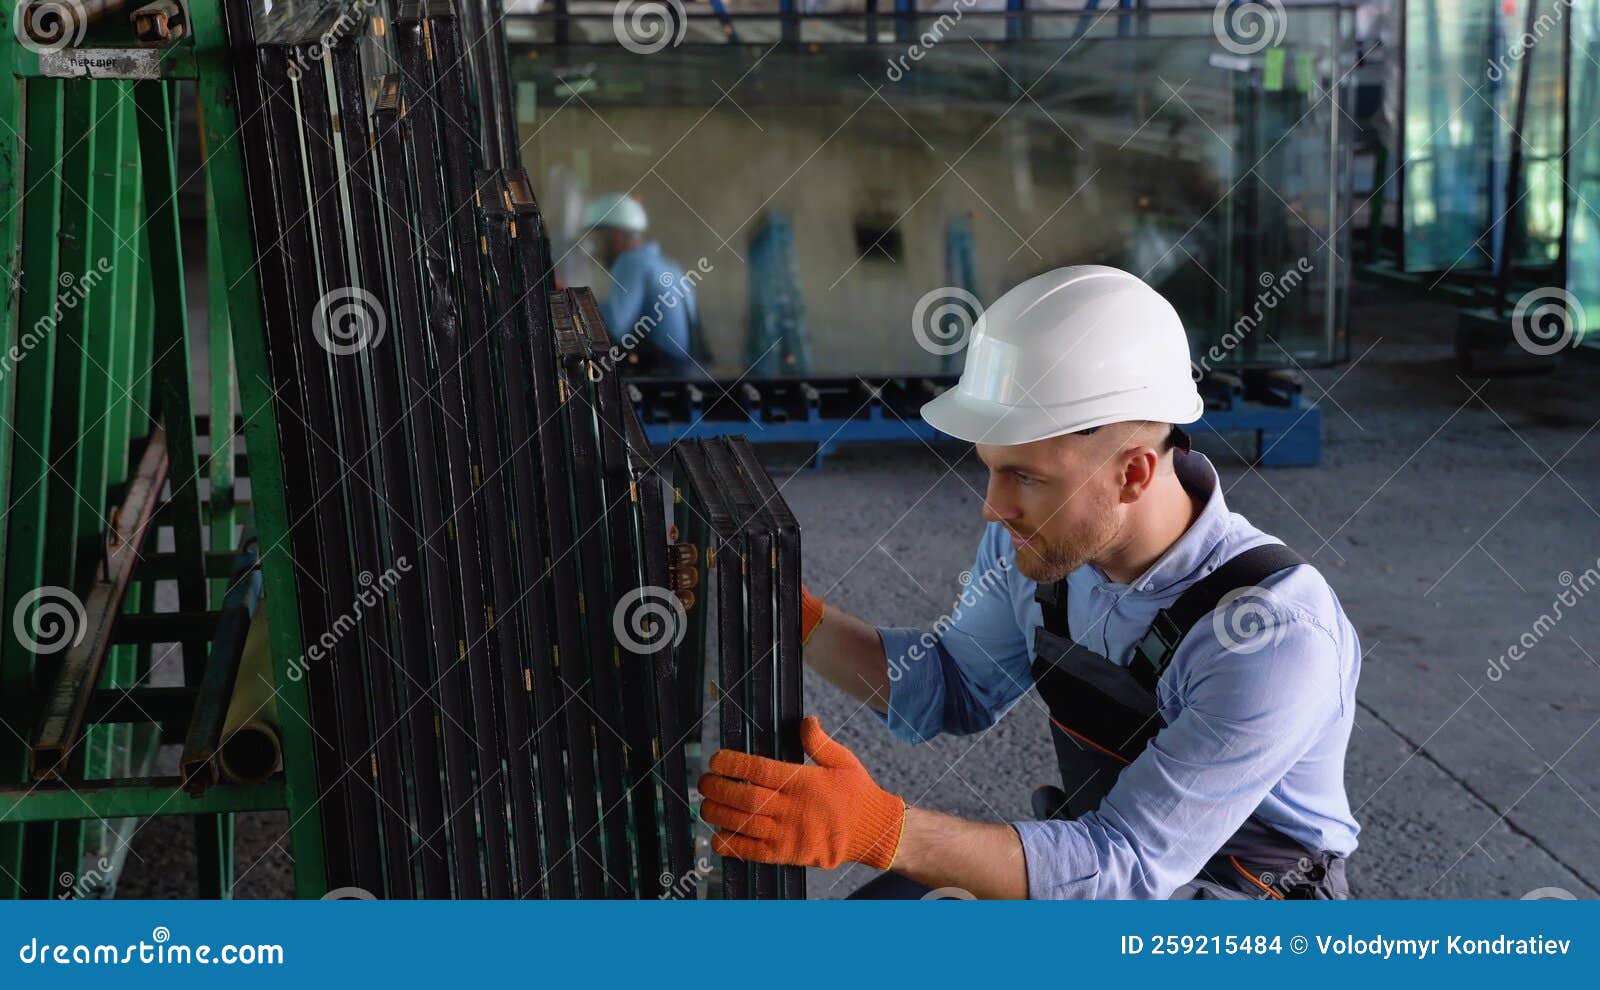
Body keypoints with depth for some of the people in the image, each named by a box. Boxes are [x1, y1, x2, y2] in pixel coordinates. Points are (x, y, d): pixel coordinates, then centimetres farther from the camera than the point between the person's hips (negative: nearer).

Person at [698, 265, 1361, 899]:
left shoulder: (1280, 630, -31)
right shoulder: (1034, 541, -11)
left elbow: (1135, 864, -32)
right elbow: (956, 689, 6)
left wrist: (877, 829, -43)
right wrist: (791, 615, -11)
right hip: (1105, 844, 6)